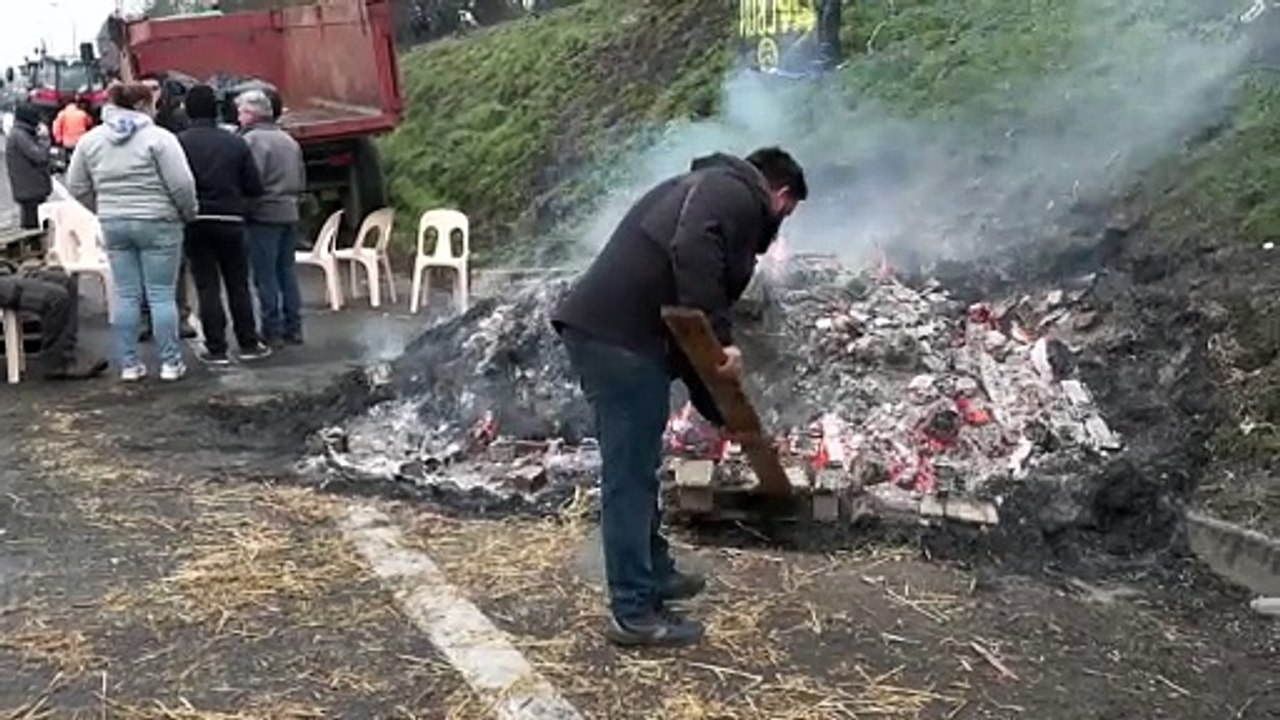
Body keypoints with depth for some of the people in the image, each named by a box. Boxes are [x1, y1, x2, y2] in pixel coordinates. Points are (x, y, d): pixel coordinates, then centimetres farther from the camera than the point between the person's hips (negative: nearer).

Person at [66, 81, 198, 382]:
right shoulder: (159, 137, -10)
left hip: (113, 225, 5)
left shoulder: (90, 139, 7)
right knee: (162, 295, 3)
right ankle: (170, 362, 7)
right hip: (157, 224, -4)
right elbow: (181, 184, -14)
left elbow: (77, 187, 10)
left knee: (126, 296, 10)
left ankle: (128, 364, 13)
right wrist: (189, 214, 2)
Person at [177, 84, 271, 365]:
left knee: (207, 286, 4)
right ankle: (248, 344, 16)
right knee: (238, 285, 11)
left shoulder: (179, 142, -7)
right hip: (230, 220, 1)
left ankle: (216, 348, 5)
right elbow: (255, 188, -1)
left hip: (196, 222, -1)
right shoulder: (236, 143, -1)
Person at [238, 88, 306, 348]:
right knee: (287, 271, 12)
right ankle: (293, 328, 14)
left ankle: (272, 331, -1)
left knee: (265, 275, -3)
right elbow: (301, 179, 19)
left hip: (264, 216, -8)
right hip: (290, 214, 8)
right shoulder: (289, 140, 16)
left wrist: (242, 208, -8)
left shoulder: (252, 139, -11)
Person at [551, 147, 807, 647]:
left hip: (603, 330, 10)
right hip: (619, 338, -10)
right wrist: (721, 338, -22)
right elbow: (691, 255, -25)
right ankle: (634, 614, 7)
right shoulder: (733, 194, -1)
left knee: (638, 468, 21)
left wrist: (721, 410, 29)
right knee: (631, 475, -3)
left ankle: (655, 574, 36)